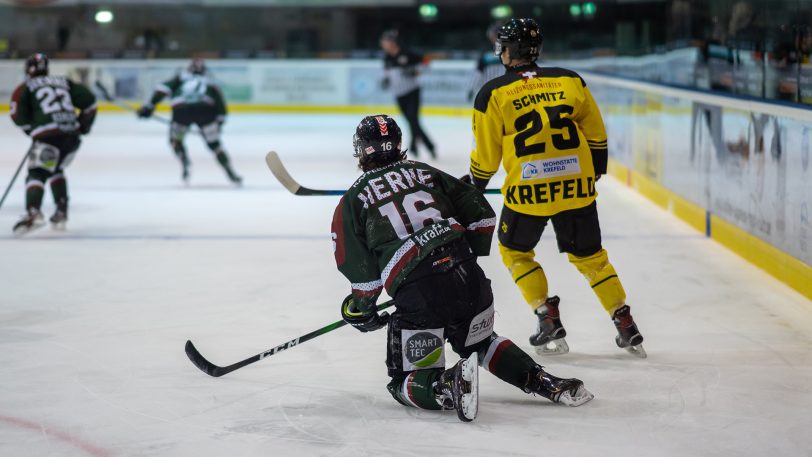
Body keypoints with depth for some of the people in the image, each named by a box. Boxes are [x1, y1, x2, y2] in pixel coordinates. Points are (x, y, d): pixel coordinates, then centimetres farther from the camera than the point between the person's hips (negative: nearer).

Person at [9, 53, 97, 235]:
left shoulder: (25, 88, 12)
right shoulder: (64, 82, 22)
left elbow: (19, 116, 2)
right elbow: (89, 101, 17)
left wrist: (32, 130, 18)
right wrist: (84, 124, 28)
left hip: (49, 136, -5)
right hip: (72, 135, 5)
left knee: (37, 174, -6)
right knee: (56, 171, 25)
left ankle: (33, 212, -31)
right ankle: (61, 214, 17)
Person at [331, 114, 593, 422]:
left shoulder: (352, 201, 10)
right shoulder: (426, 173, 19)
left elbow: (362, 270, 5)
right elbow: (481, 215, 14)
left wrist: (361, 310, 21)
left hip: (416, 292, -4)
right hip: (469, 280, 4)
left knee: (406, 382, 10)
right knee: (481, 343, 32)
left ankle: (448, 384, -23)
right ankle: (546, 382, 14)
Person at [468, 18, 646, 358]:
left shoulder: (494, 93, -1)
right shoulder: (569, 80, 7)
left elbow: (486, 155, 2)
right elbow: (596, 134, 13)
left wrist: (475, 185, 20)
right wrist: (597, 169, 29)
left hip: (527, 189, -3)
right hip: (576, 186, 3)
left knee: (515, 251, 20)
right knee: (589, 256, 17)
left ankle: (549, 321, 11)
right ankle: (626, 327, 12)